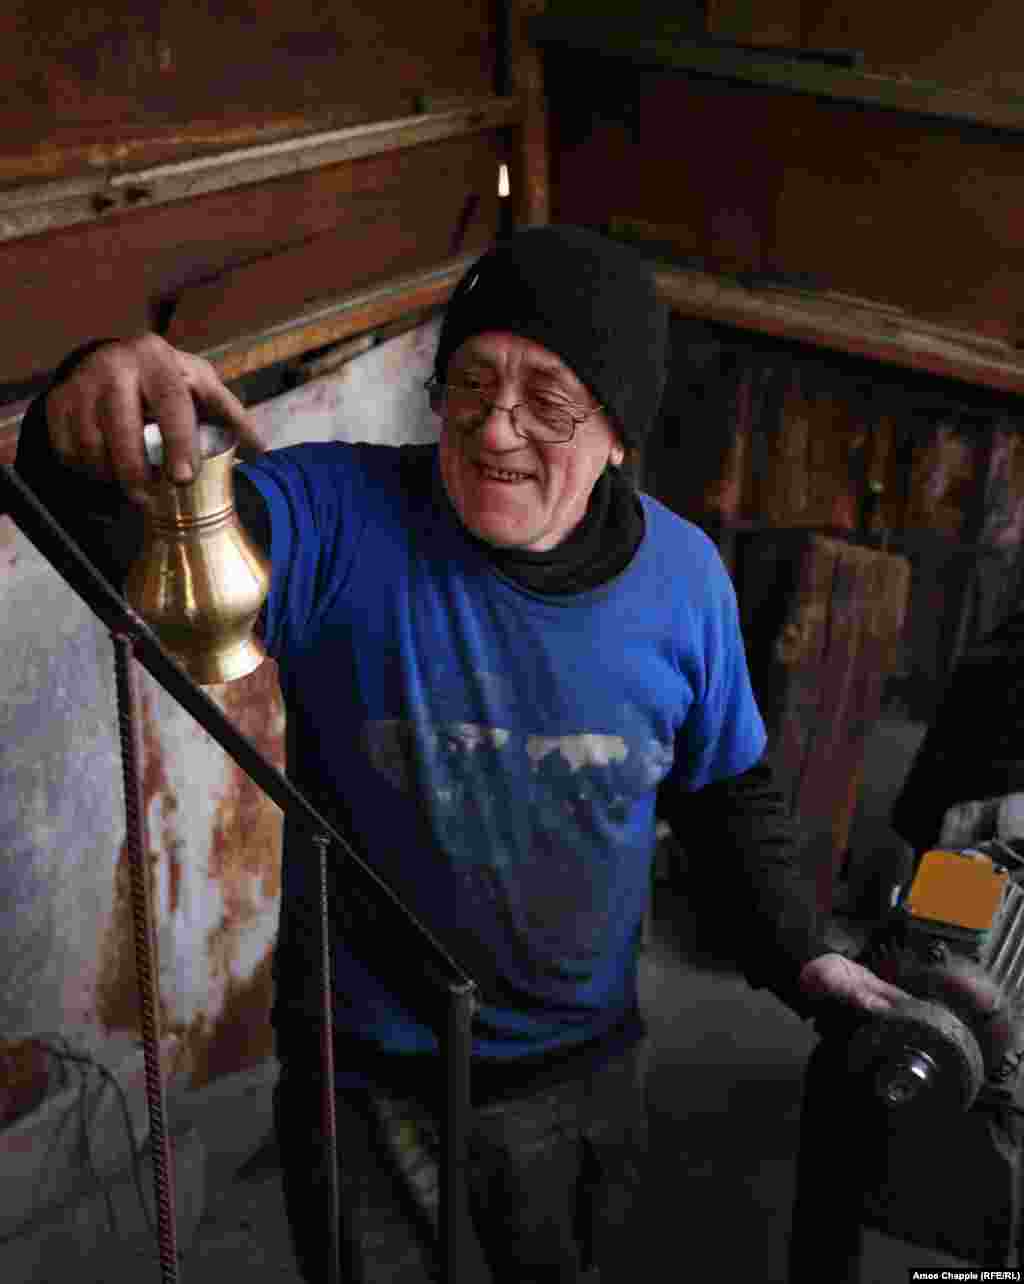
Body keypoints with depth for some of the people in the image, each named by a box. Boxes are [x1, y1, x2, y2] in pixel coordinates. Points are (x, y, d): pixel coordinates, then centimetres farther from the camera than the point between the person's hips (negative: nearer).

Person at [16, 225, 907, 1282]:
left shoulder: (682, 577, -10)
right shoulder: (339, 522, -20)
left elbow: (727, 794, 4)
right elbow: (132, 541, -37)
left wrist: (794, 956, -2)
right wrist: (92, 438, -57)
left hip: (581, 1073, 2)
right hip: (360, 1076, -2)